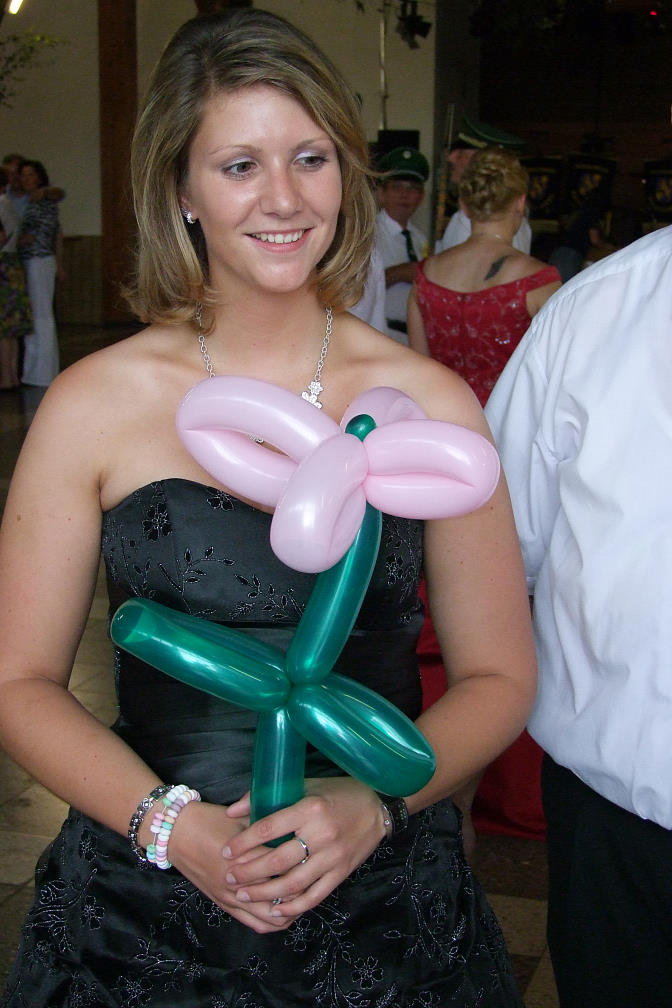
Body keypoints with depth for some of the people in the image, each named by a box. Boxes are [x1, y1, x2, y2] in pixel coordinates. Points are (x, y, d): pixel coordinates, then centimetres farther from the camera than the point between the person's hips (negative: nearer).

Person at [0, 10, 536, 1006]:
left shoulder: (431, 403, -6)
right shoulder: (93, 404, -7)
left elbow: (498, 677, 0)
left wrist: (373, 803, -16)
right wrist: (170, 823, -16)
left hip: (382, 904, 1)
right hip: (145, 907, 0)